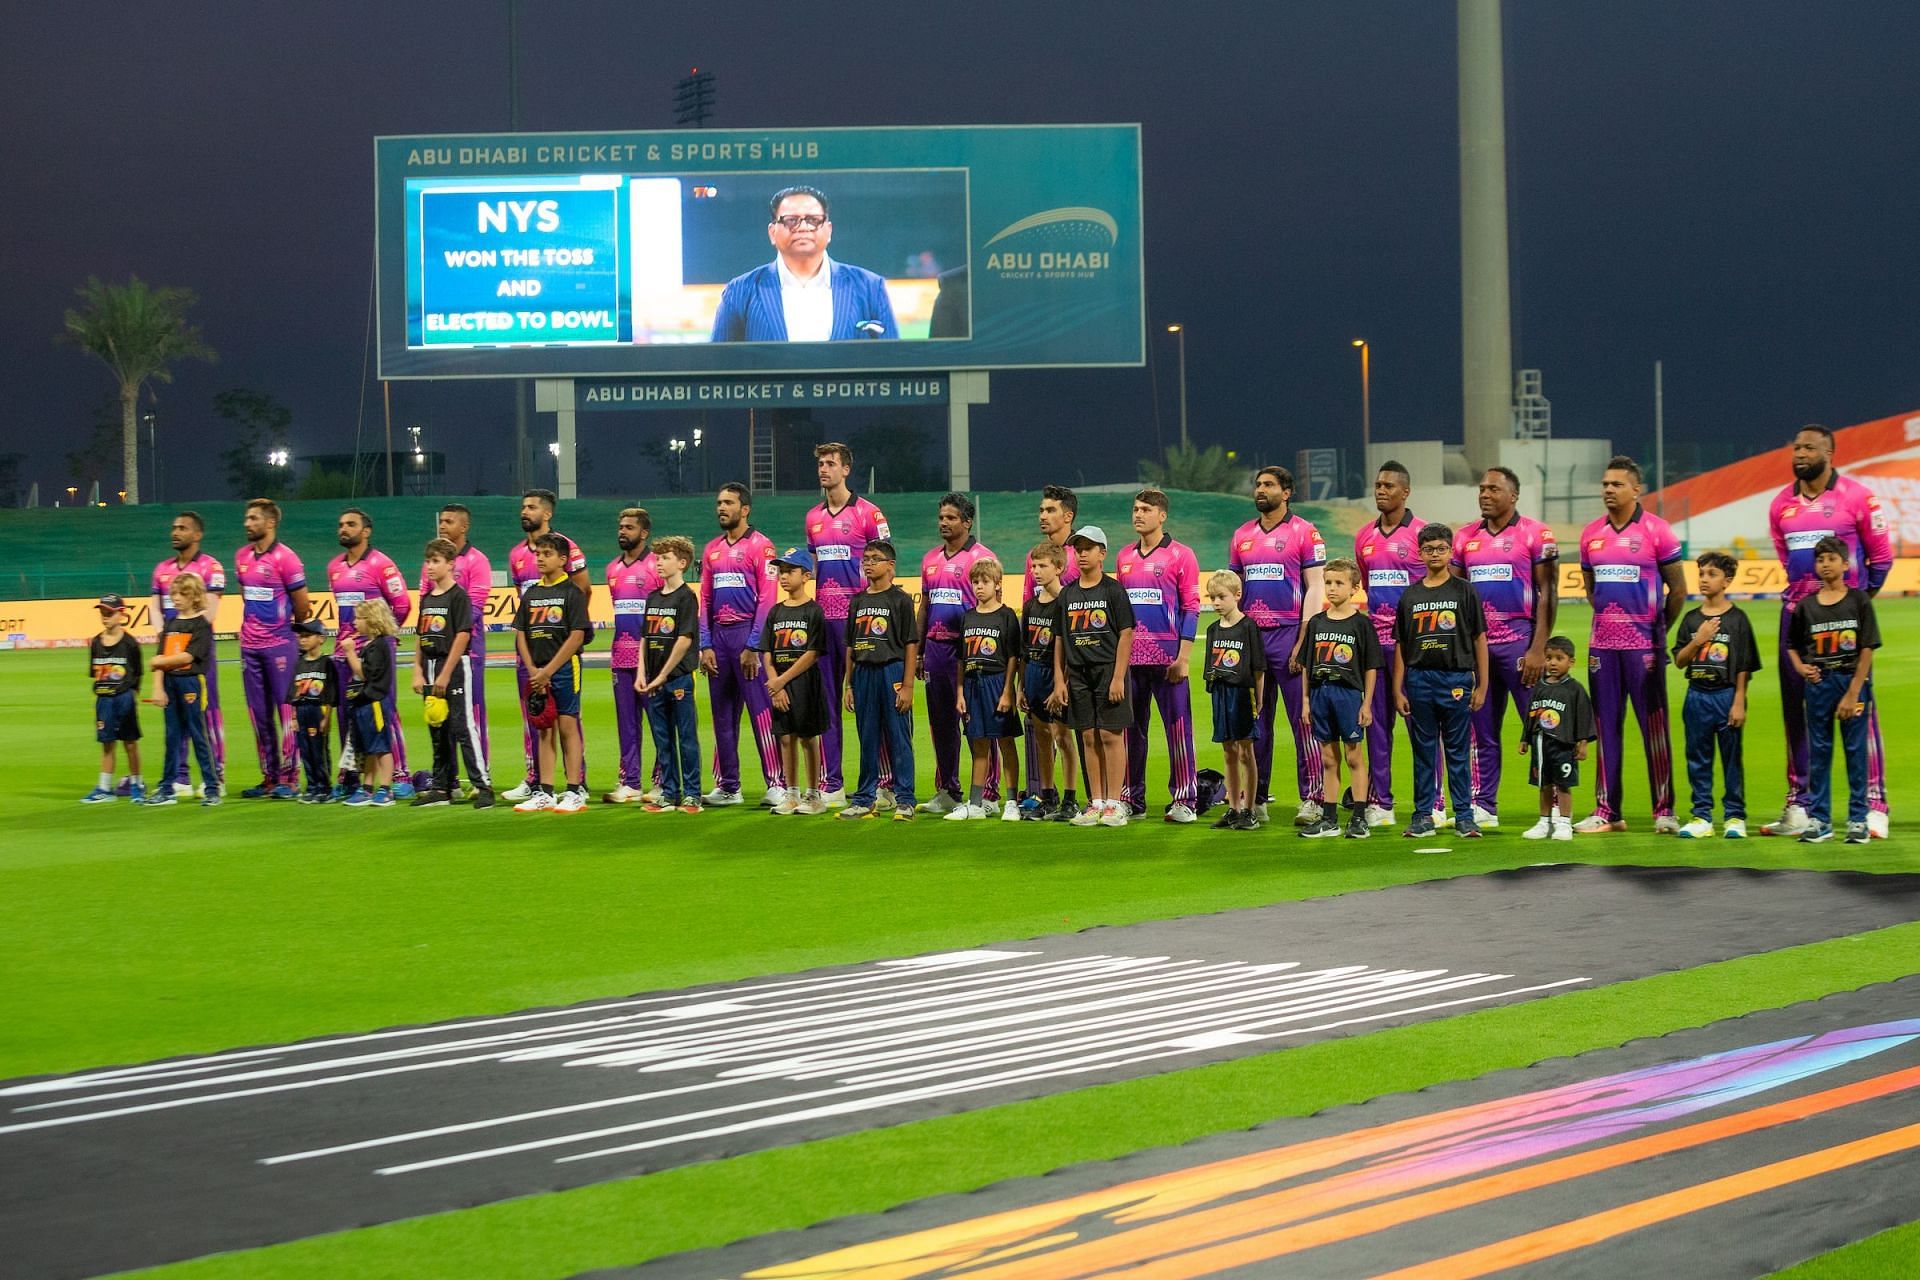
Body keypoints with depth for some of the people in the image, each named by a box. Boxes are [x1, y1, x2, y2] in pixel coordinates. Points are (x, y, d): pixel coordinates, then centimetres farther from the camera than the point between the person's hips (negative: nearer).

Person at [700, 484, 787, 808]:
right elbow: (705, 600, 16)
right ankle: (727, 786, 15)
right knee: (722, 716, 9)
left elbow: (767, 599, -10)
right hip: (719, 636, 7)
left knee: (761, 713, -10)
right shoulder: (712, 550, 16)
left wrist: (753, 647, -16)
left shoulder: (760, 546, -4)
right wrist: (705, 645, 5)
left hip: (747, 634, -7)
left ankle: (776, 784, -11)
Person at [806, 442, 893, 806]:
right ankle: (831, 785, 9)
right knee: (827, 703, 6)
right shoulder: (813, 518, 16)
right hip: (822, 618, 6)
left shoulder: (867, 513, -2)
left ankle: (885, 781, -5)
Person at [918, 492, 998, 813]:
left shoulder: (981, 557, -5)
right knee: (940, 723, 11)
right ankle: (947, 792, 19)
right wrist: (918, 651, 17)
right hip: (935, 648, 7)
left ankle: (987, 793, -4)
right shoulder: (931, 559, 17)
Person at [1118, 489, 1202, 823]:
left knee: (1178, 727, -3)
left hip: (1167, 655, -5)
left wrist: (1183, 657, -11)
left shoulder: (1180, 555, -1)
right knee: (1131, 728, 7)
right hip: (1129, 655, 5)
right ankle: (1131, 798, 14)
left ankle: (1183, 800, 0)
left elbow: (1191, 608, -4)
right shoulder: (1124, 556, 14)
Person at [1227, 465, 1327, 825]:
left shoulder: (1304, 532, -1)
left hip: (1288, 633, -5)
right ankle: (1255, 799, 14)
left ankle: (1311, 799, -4)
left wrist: (1304, 639, -12)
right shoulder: (1242, 536, 15)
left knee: (1302, 719, -5)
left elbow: (1314, 587, -4)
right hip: (1250, 635, 5)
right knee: (1255, 722, 8)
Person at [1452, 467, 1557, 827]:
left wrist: (1538, 649, -12)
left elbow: (1548, 595, -5)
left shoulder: (1535, 534, -3)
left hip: (1519, 642, -5)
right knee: (1482, 730, 8)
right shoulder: (1465, 538, 13)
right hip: (1476, 643, 5)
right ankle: (1484, 805, 14)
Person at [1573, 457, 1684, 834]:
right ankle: (1607, 811, 11)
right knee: (1606, 727, 6)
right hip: (1602, 644, 5)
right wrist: (1610, 619, 14)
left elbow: (1678, 588, 1)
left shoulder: (1656, 530, -5)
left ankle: (1664, 811, 1)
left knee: (1654, 727, -3)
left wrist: (1658, 630, 7)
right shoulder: (1591, 534, 9)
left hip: (1644, 645, -5)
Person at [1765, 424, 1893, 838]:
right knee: (1796, 709, 6)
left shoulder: (1856, 498, -5)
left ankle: (1874, 806, -4)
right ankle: (1799, 806, 13)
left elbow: (1882, 556, 1)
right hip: (1796, 613, 5)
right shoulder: (1781, 505, 10)